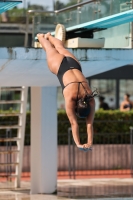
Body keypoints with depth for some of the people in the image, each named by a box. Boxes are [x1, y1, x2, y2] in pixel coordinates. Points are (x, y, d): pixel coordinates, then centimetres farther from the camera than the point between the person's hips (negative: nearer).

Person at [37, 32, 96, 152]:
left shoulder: (90, 98, -30)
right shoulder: (70, 98, -39)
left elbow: (90, 123, -26)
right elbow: (74, 123, -38)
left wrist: (90, 143, -32)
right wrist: (78, 144, -42)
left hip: (73, 64, 3)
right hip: (59, 65, -3)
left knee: (60, 48, 33)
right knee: (49, 49, 29)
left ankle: (48, 36, 64)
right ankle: (41, 37, 61)